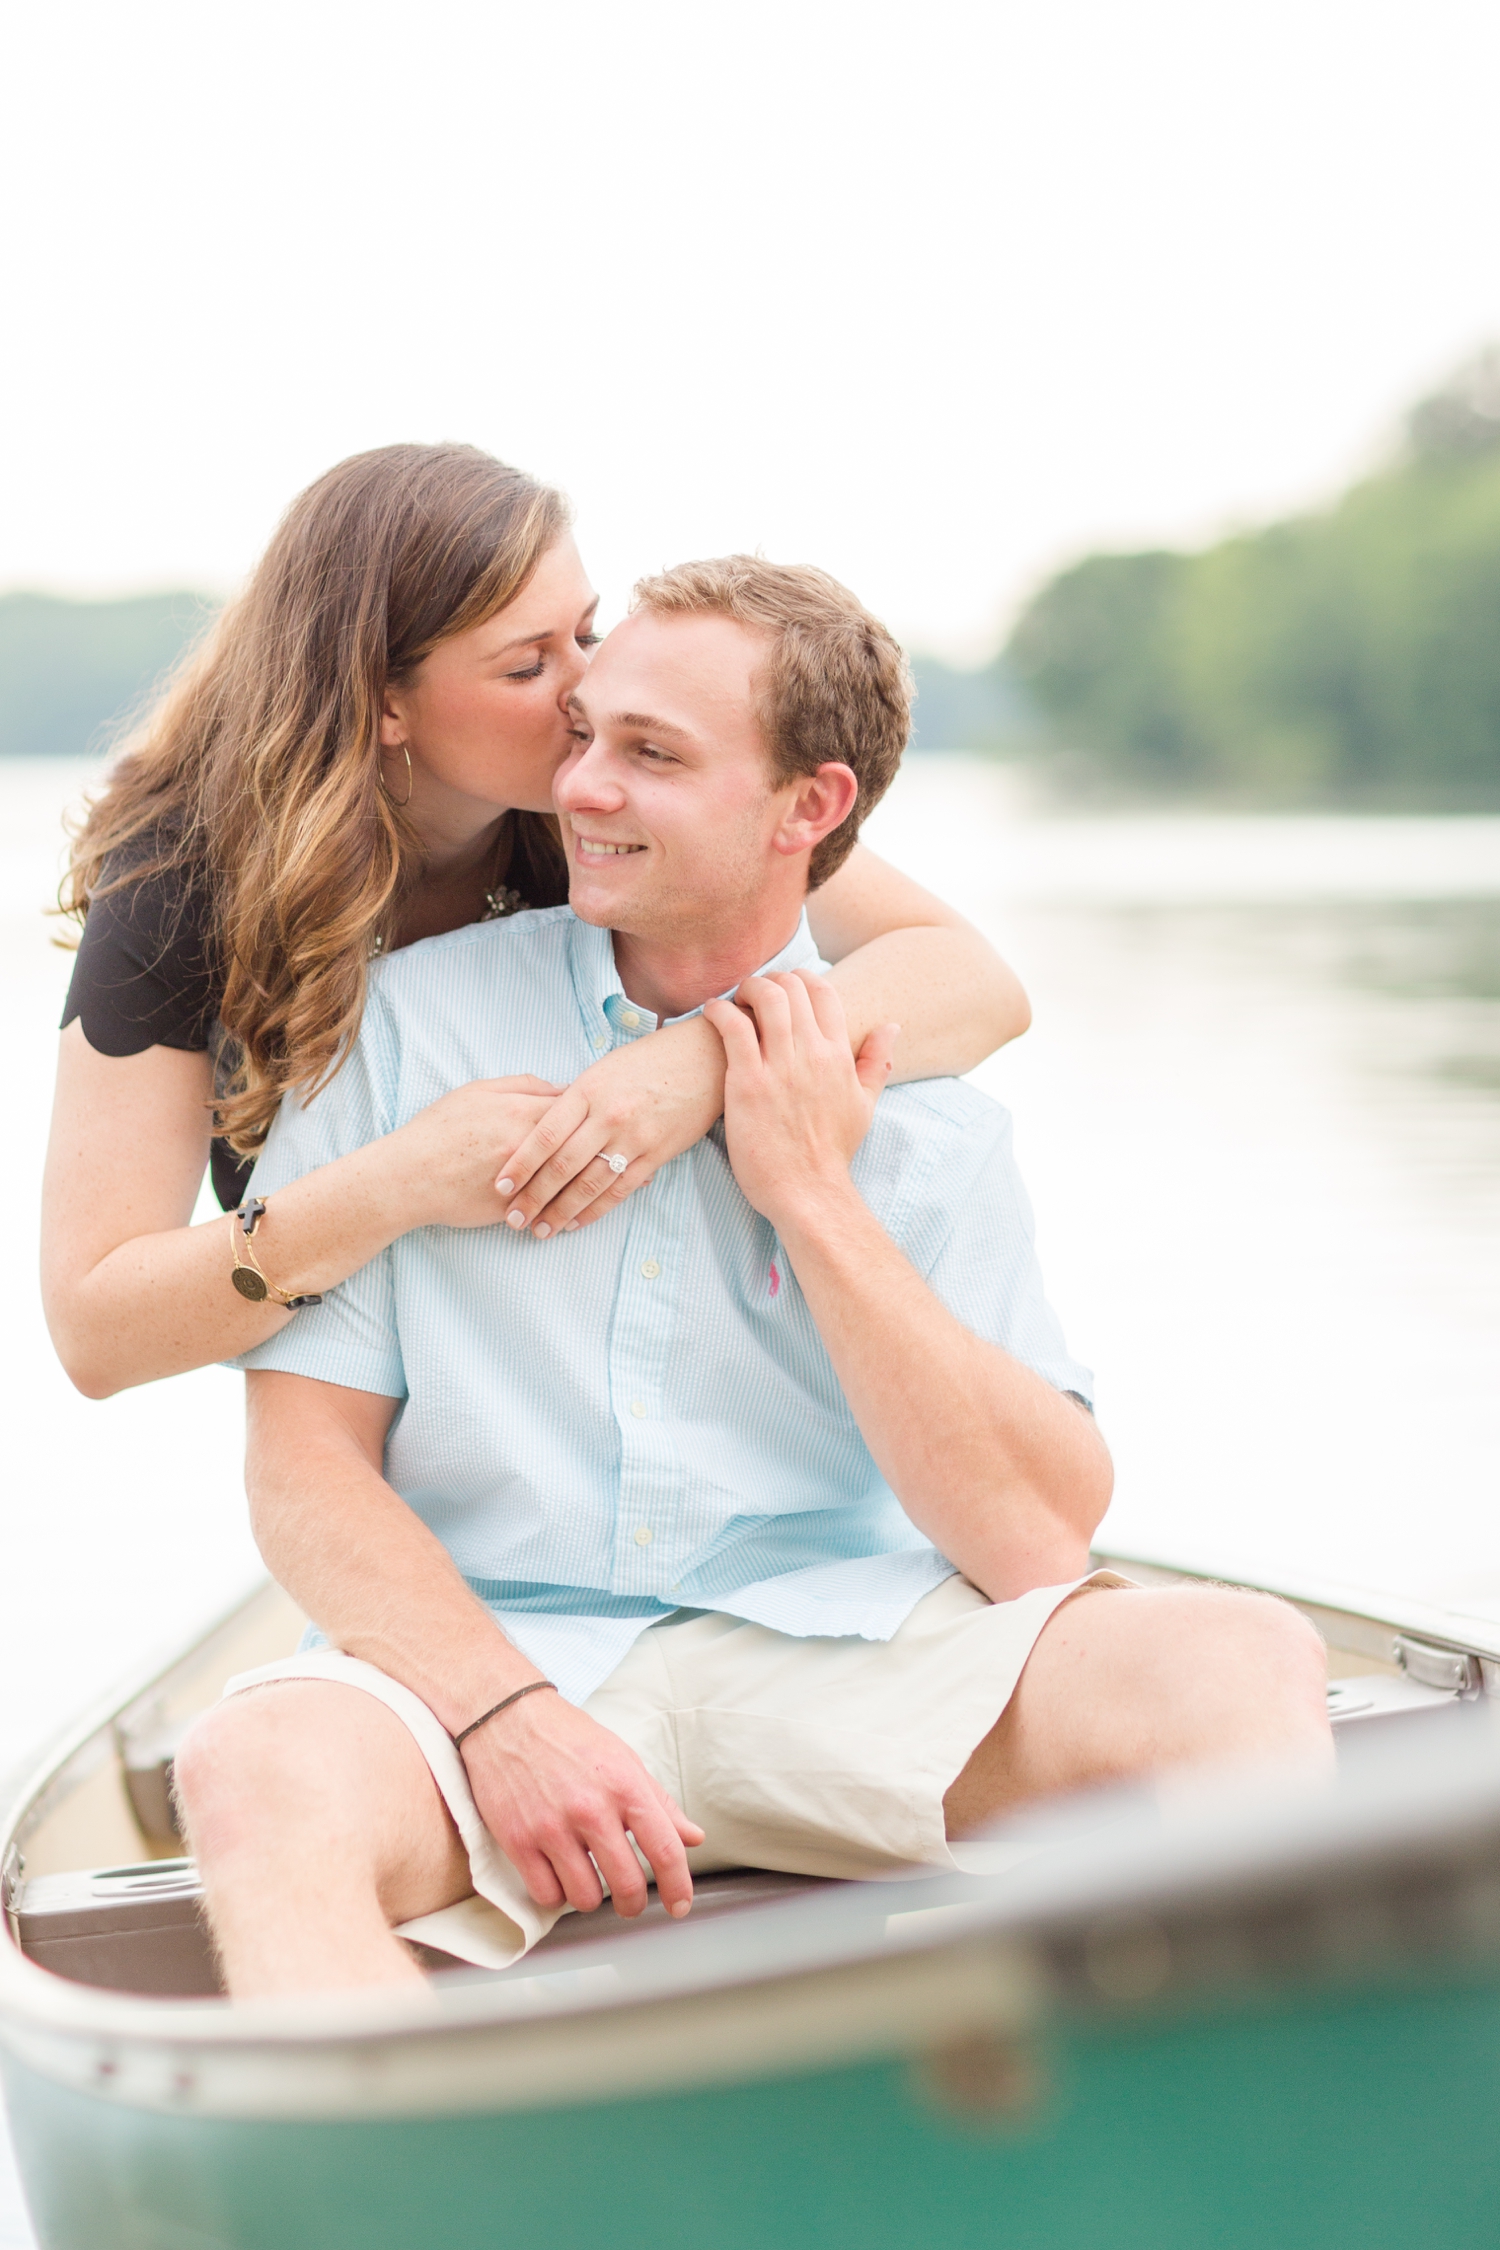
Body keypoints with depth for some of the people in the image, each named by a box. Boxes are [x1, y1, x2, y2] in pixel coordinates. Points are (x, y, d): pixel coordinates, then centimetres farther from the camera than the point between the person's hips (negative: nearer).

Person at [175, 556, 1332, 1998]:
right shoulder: (410, 1020, 4)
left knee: (1240, 1660, -23)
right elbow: (305, 1470, -1)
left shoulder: (919, 1114, 5)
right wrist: (505, 1716, -19)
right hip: (480, 1653, -1)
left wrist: (813, 1195, -7)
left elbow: (1042, 1544, -4)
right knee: (258, 1770, -35)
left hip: (837, 1658, 1)